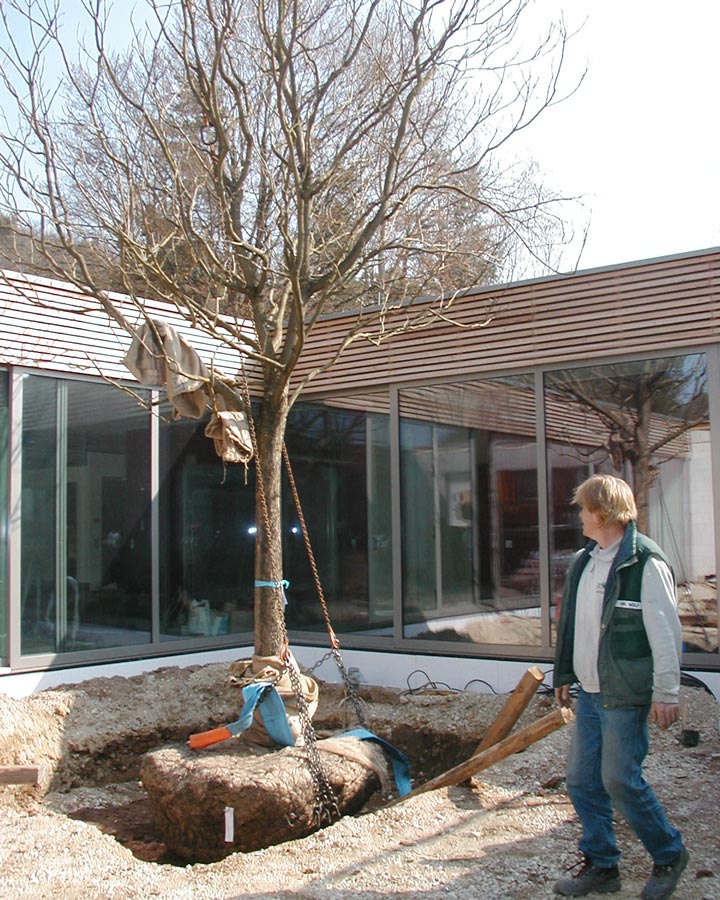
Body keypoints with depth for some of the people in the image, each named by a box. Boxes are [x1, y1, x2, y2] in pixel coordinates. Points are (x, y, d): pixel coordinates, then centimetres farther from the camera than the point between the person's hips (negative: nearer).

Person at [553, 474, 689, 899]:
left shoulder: (646, 562, -14)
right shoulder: (583, 562, 11)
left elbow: (665, 632, -15)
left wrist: (666, 693, -16)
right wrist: (564, 675, 21)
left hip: (625, 695, -8)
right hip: (589, 693, 8)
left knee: (620, 779, -3)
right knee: (582, 780, 9)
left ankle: (669, 855, 21)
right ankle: (601, 866, 24)